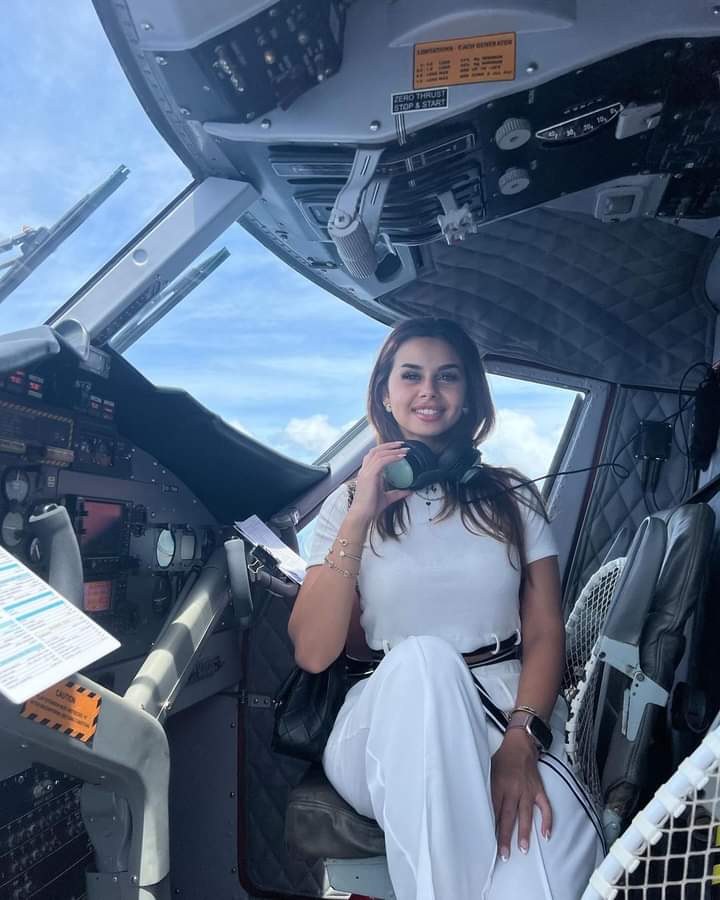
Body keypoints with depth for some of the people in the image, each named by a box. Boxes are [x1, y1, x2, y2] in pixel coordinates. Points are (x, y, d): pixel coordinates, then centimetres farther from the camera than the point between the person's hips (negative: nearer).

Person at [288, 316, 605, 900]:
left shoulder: (512, 498, 11)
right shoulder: (349, 505, 6)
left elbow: (545, 634, 3)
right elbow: (313, 653, -5)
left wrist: (521, 740, -17)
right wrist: (361, 518, -12)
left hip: (509, 713, 0)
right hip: (389, 721, 1)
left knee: (551, 828, -35)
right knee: (422, 659, -35)